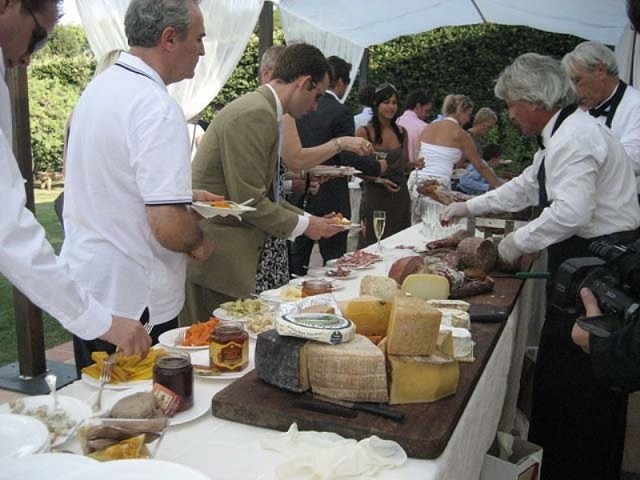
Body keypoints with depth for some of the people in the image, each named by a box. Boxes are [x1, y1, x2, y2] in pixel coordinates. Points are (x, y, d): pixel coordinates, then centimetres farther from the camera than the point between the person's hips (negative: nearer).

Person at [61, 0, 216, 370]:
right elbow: (169, 226, -29)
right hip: (133, 301, -9)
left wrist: (182, 194, 17)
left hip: (83, 282, 9)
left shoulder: (99, 87, 7)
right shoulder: (158, 108, -22)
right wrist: (199, 241, -8)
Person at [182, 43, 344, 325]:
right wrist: (303, 225, -8)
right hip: (212, 255, -10)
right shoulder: (255, 114, -17)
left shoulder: (260, 110, 15)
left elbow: (263, 194, 20)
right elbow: (249, 201, -20)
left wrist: (308, 219, 13)